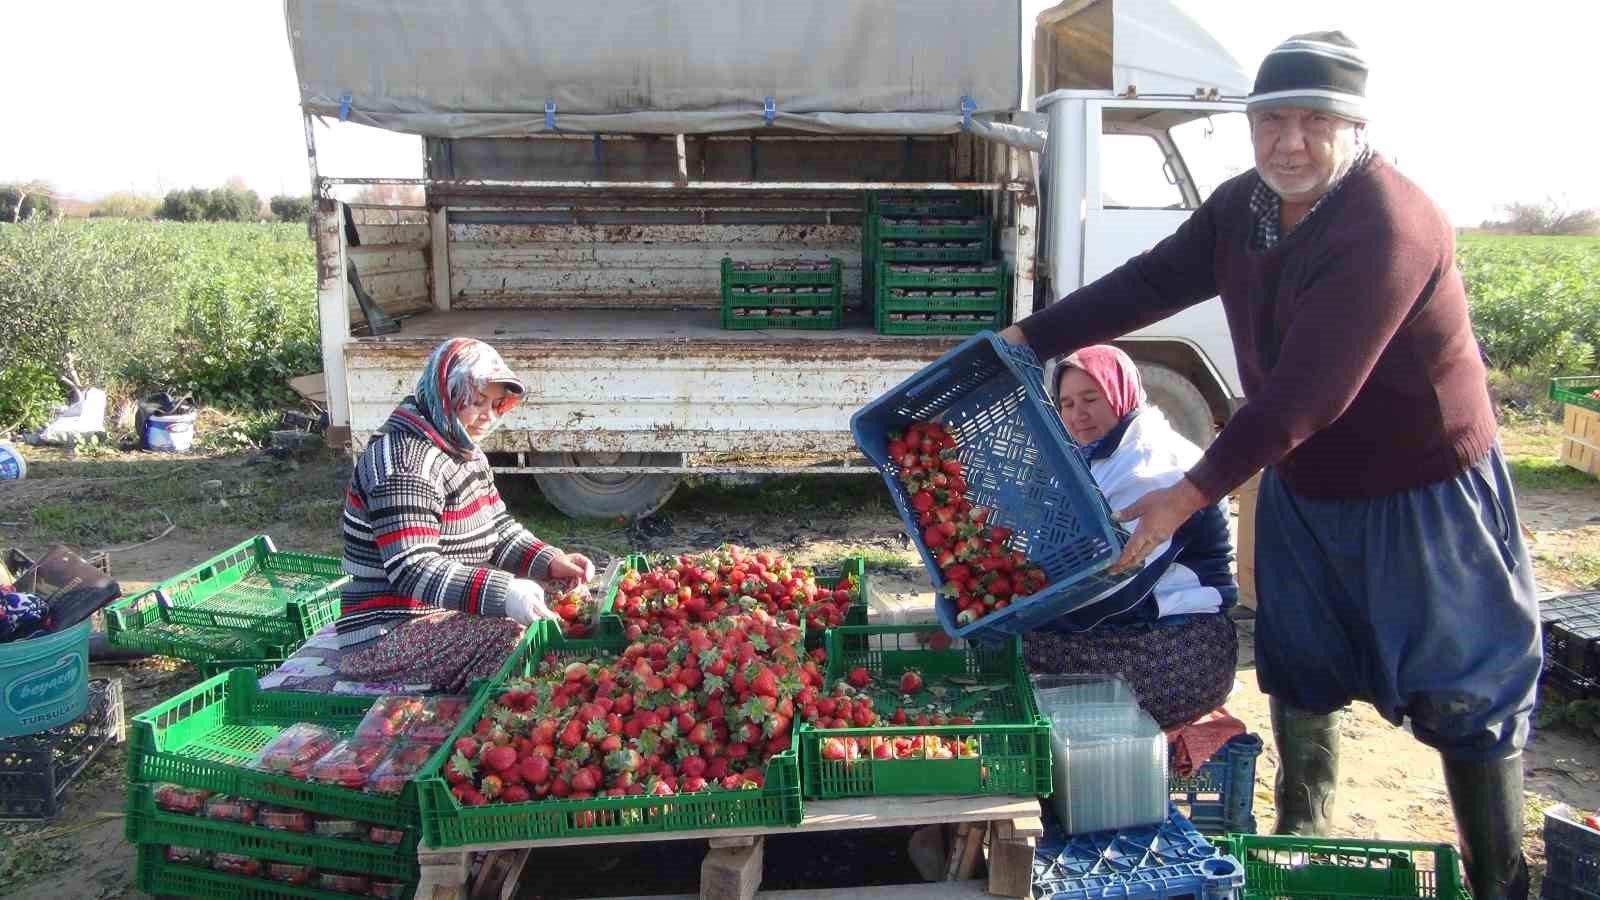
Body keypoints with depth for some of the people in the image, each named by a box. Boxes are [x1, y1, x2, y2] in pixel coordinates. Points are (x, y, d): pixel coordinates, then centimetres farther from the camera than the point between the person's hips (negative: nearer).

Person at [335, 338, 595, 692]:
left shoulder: (464, 451, 12)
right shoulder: (404, 461, -20)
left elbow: (499, 531, 13)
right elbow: (413, 570, -29)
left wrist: (551, 562, -7)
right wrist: (502, 593, -41)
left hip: (453, 613, 10)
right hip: (388, 635, -10)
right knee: (521, 640, -28)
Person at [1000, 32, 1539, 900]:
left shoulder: (1389, 228, -28)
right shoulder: (1242, 206, -2)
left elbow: (1307, 394, -33)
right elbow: (1149, 282, 3)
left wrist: (1191, 494, -33)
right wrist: (1030, 336, -4)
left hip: (1421, 493, -7)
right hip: (1301, 484, 8)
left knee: (1463, 695, 3)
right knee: (1297, 672, 17)